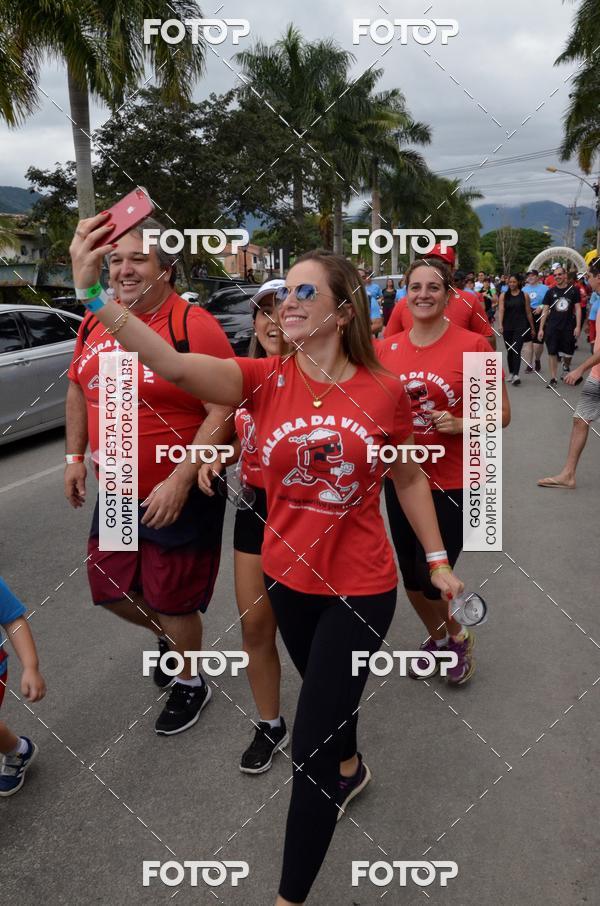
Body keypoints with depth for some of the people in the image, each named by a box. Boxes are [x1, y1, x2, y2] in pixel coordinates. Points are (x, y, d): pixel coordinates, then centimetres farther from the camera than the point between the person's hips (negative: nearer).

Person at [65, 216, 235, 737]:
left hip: (180, 496, -7)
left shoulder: (194, 326, -19)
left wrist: (179, 482, -25)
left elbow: (223, 411, -21)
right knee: (108, 588, 19)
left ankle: (191, 683, 38)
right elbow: (79, 390, 18)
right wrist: (75, 457, 12)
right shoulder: (94, 324, 3)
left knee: (171, 603, 9)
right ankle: (167, 635, 51)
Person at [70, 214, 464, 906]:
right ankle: (350, 769, 64)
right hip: (287, 578, 3)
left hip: (360, 588, -3)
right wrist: (94, 292, -42)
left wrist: (438, 562, 7)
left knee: (309, 746, 2)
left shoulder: (385, 393, -12)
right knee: (328, 694, 29)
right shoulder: (265, 380, -11)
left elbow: (409, 479, 3)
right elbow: (172, 364, -29)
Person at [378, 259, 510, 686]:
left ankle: (458, 635, 32)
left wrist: (459, 425, -22)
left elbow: (501, 414, -6)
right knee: (411, 576, 15)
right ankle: (437, 637, 43)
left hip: (452, 482, -4)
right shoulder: (387, 348, 0)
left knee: (432, 578, -2)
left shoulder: (473, 346, -12)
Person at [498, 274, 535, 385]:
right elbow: (501, 310, -6)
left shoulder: (524, 295, 2)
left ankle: (516, 375, -25)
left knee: (517, 350, -15)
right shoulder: (503, 295, 5)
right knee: (509, 351, 11)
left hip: (521, 326, -2)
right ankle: (511, 373, 25)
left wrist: (532, 327, 10)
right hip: (507, 327, 2)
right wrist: (500, 325, -20)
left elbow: (528, 312, 6)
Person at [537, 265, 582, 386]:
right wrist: (541, 328, -1)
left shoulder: (573, 290, 1)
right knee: (552, 353, -1)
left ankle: (566, 367, 39)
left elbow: (578, 309, 2)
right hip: (552, 327, 0)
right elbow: (545, 311, 5)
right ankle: (553, 378, 5)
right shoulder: (551, 292, 4)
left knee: (568, 353, 7)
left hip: (568, 327, 0)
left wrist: (578, 326, -7)